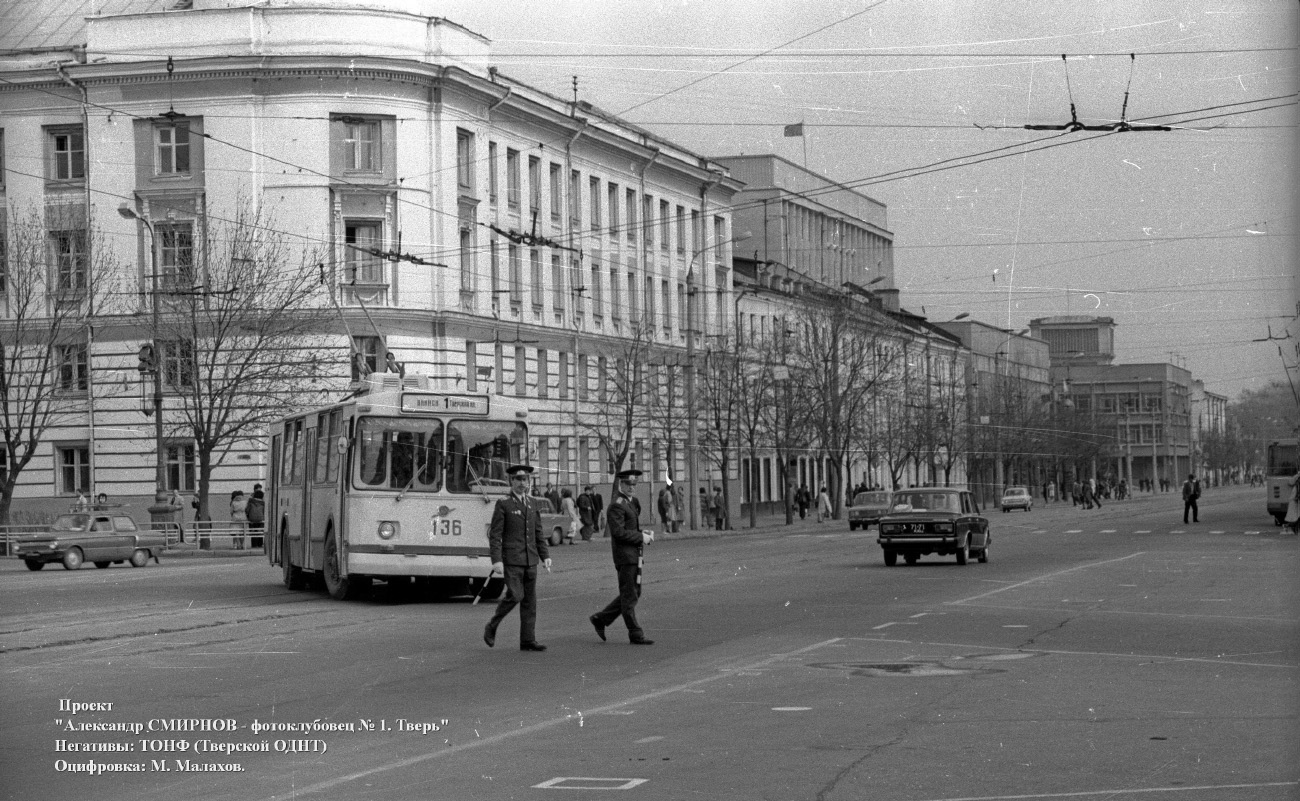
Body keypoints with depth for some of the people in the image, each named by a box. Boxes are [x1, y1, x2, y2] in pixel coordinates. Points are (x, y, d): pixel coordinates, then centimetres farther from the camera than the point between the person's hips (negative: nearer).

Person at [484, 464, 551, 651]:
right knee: (515, 595, -14)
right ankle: (491, 627, 6)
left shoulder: (533, 504, 12)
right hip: (511, 560, -6)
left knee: (530, 600, 4)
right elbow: (495, 535, -8)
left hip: (530, 559, 6)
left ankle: (528, 640, 7)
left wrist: (545, 556, 9)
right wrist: (496, 560, -16)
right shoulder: (503, 504, -5)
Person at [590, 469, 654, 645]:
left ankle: (600, 619, 20)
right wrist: (641, 537, -17)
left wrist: (644, 534, 7)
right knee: (629, 596, -3)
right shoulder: (616, 505, -14)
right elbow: (618, 532, -22)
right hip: (625, 556, -10)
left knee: (633, 594, 14)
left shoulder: (632, 502, 16)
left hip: (634, 556, 10)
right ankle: (635, 634, 3)